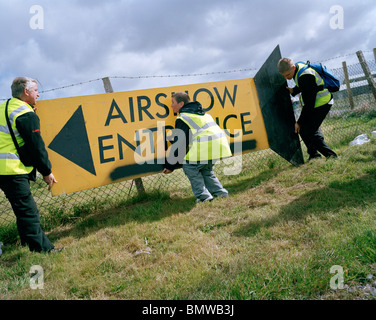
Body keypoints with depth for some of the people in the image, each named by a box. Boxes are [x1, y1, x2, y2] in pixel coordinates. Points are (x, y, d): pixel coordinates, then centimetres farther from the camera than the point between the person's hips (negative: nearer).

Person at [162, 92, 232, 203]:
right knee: (205, 168, 26)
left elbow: (178, 145, 0)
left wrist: (170, 166, 8)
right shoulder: (204, 114, 28)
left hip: (206, 147, -8)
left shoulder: (183, 118, 2)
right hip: (220, 143, 9)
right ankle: (219, 192, 19)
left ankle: (203, 196, 1)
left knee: (189, 166, 7)